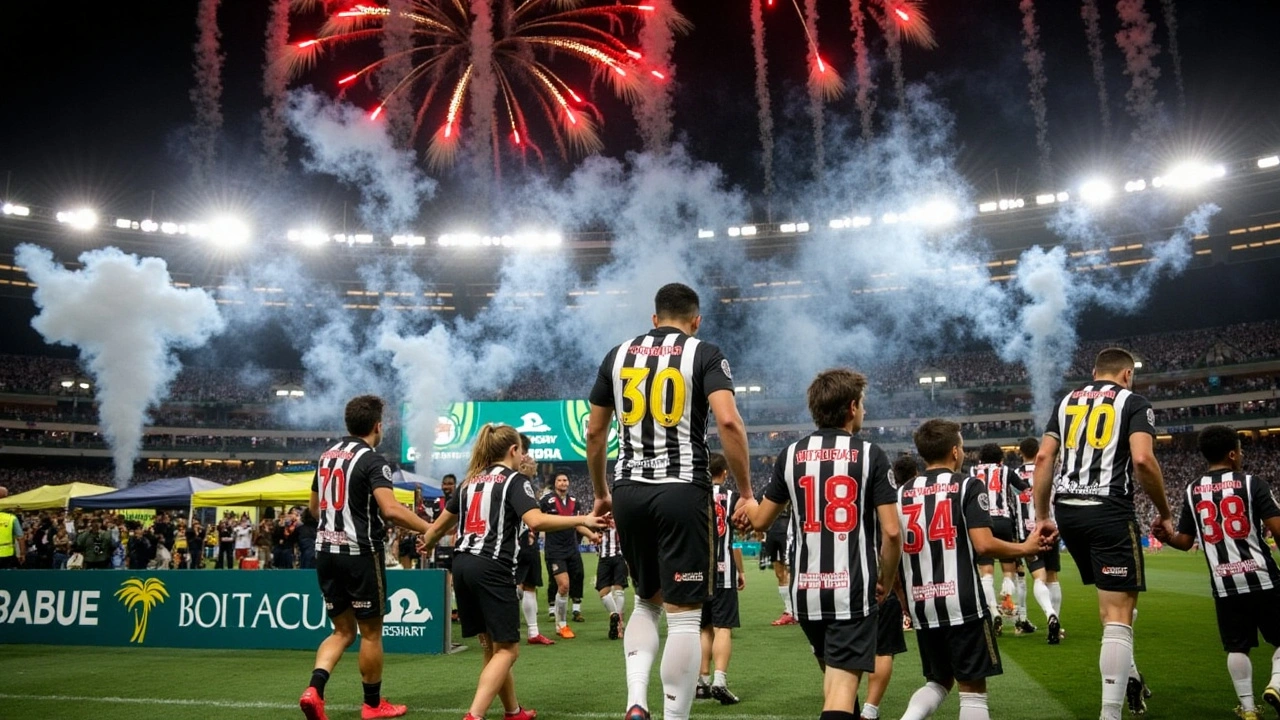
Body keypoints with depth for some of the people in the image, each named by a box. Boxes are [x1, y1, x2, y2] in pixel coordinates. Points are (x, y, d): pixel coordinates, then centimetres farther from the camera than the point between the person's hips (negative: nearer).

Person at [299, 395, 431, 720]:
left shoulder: (327, 456, 10)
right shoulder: (372, 460, -14)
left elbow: (314, 507, 22)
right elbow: (391, 509, -28)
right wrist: (430, 529, -22)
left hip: (326, 551, 7)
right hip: (360, 553, -7)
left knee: (342, 630, 15)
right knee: (371, 632, 8)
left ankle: (315, 689, -4)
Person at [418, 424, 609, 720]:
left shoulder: (470, 481, 18)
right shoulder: (515, 480, -1)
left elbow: (441, 524, 27)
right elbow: (536, 521, -19)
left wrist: (425, 544, 47)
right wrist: (582, 520, -18)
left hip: (462, 565, 8)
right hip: (491, 569, -7)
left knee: (492, 646, 17)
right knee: (506, 649, -1)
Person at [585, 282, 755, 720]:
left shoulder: (618, 355, 13)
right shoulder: (705, 355, 1)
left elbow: (594, 433, 15)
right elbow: (728, 422, -14)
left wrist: (600, 494, 26)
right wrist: (747, 493, -7)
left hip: (629, 490, 4)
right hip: (681, 490, -4)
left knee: (648, 600, 21)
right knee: (684, 615, 3)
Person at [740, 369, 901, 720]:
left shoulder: (791, 455, 3)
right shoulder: (870, 454, -5)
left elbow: (760, 521, 9)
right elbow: (891, 532, -9)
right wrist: (886, 580, 6)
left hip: (806, 589, 4)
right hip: (853, 589, -4)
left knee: (833, 673, 25)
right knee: (843, 684, -4)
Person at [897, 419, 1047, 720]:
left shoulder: (902, 492, 8)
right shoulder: (968, 485, -5)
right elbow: (983, 545, -15)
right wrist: (1025, 548, 3)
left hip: (921, 607, 5)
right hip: (962, 604, -5)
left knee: (938, 682, 20)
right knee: (972, 689, 6)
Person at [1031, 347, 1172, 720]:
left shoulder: (1067, 400, 17)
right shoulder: (1134, 402, 3)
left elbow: (1043, 457, 8)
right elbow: (1142, 460, -13)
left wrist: (1041, 516, 11)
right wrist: (1165, 513, 0)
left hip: (1066, 511, 6)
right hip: (1109, 510, -5)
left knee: (1110, 598, 27)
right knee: (1118, 615, -2)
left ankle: (1128, 675, 30)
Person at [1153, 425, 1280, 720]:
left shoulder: (1192, 491, 5)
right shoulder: (1251, 483, -4)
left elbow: (1184, 542, 5)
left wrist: (1165, 536, 19)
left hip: (1224, 584, 3)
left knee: (1237, 648, 12)